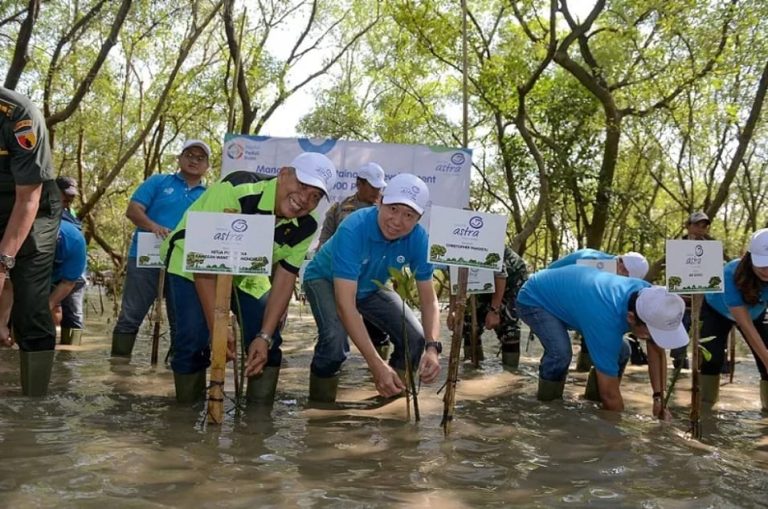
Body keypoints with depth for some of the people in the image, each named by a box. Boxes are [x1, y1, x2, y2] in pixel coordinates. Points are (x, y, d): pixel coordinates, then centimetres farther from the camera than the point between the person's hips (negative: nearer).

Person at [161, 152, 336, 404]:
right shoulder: (235, 190, -35)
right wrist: (216, 326, -35)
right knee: (194, 341, -18)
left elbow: (284, 281, -12)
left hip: (247, 273, 5)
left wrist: (265, 336, -21)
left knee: (270, 344, -4)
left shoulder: (306, 227, -17)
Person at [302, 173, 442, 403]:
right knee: (336, 338, -32)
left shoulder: (418, 238, -24)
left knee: (416, 338, -10)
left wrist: (432, 347, -36)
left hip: (370, 287, 5)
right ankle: (320, 405, -6)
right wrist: (377, 365, -49)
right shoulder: (353, 229, -38)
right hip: (326, 280, -4)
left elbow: (428, 298, -17)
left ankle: (394, 397, 17)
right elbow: (345, 304, -43)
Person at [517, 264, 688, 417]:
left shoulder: (648, 294, -21)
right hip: (534, 300, -8)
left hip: (573, 293, 8)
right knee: (560, 353, -32)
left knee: (620, 351, 0)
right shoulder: (606, 320, -42)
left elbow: (657, 350, -7)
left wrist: (659, 397, -14)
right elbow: (609, 394, -34)